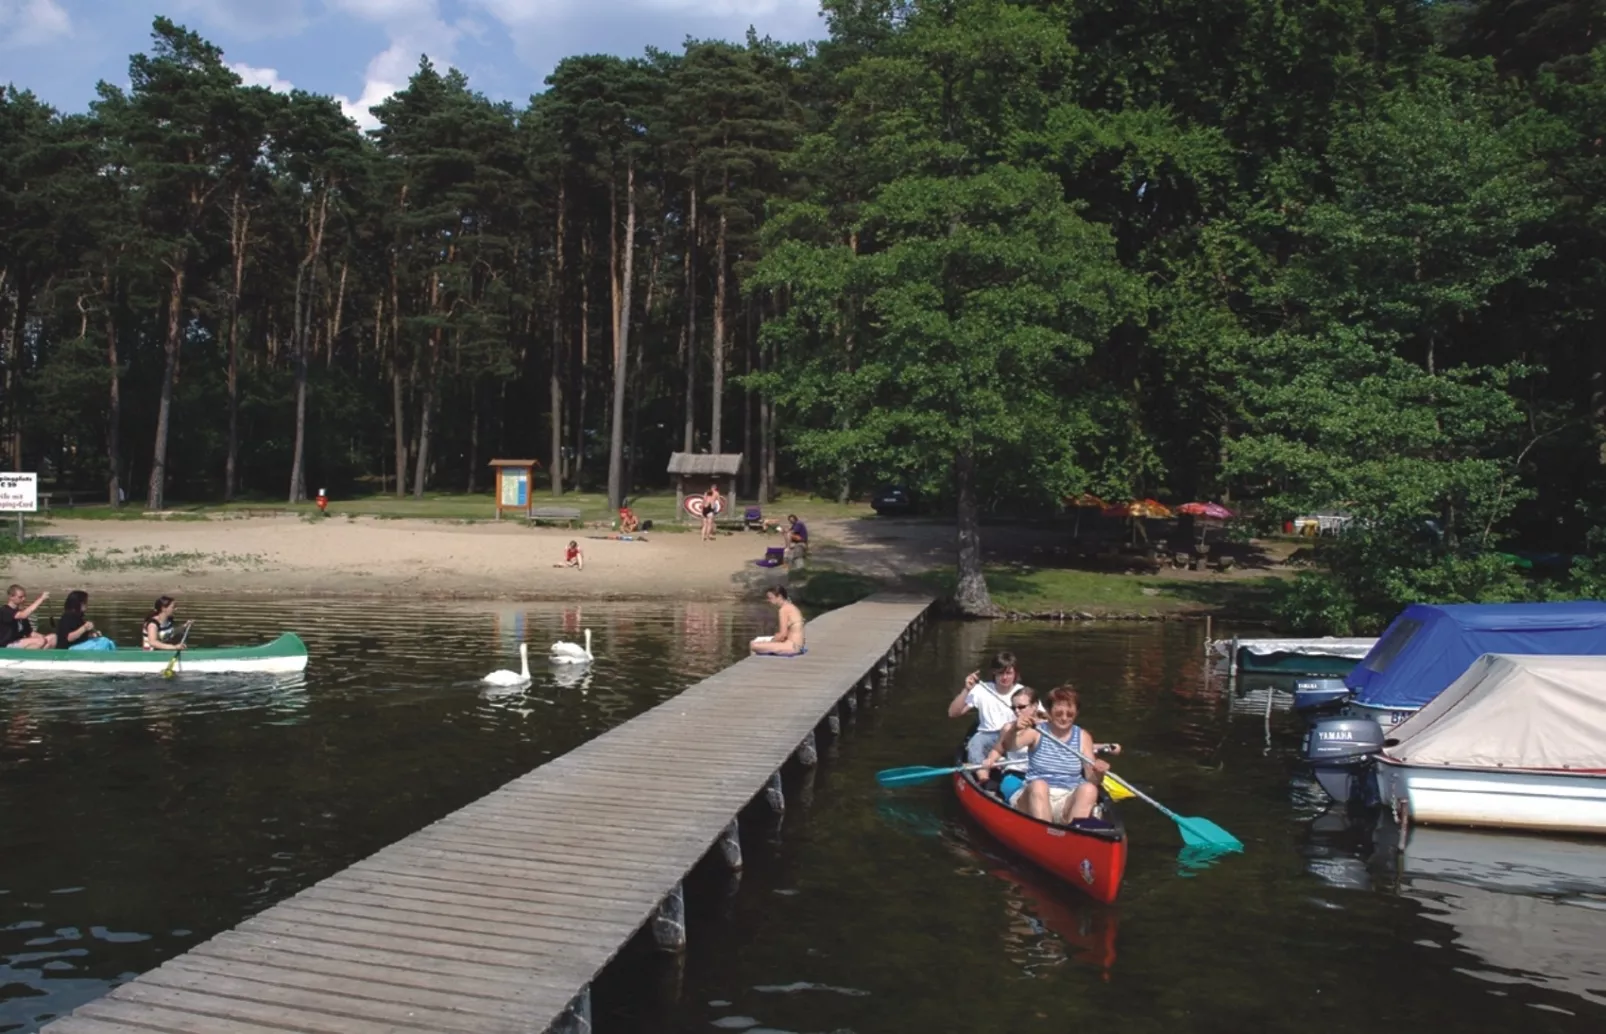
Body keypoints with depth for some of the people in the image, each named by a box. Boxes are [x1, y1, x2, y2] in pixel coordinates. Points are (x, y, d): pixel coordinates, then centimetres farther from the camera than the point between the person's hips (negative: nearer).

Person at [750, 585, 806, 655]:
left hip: (791, 646, -10)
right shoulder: (790, 607, 15)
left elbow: (782, 634, -17)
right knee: (758, 640, 23)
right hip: (796, 645, 10)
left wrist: (771, 641, -2)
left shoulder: (784, 609, -14)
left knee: (753, 645, -17)